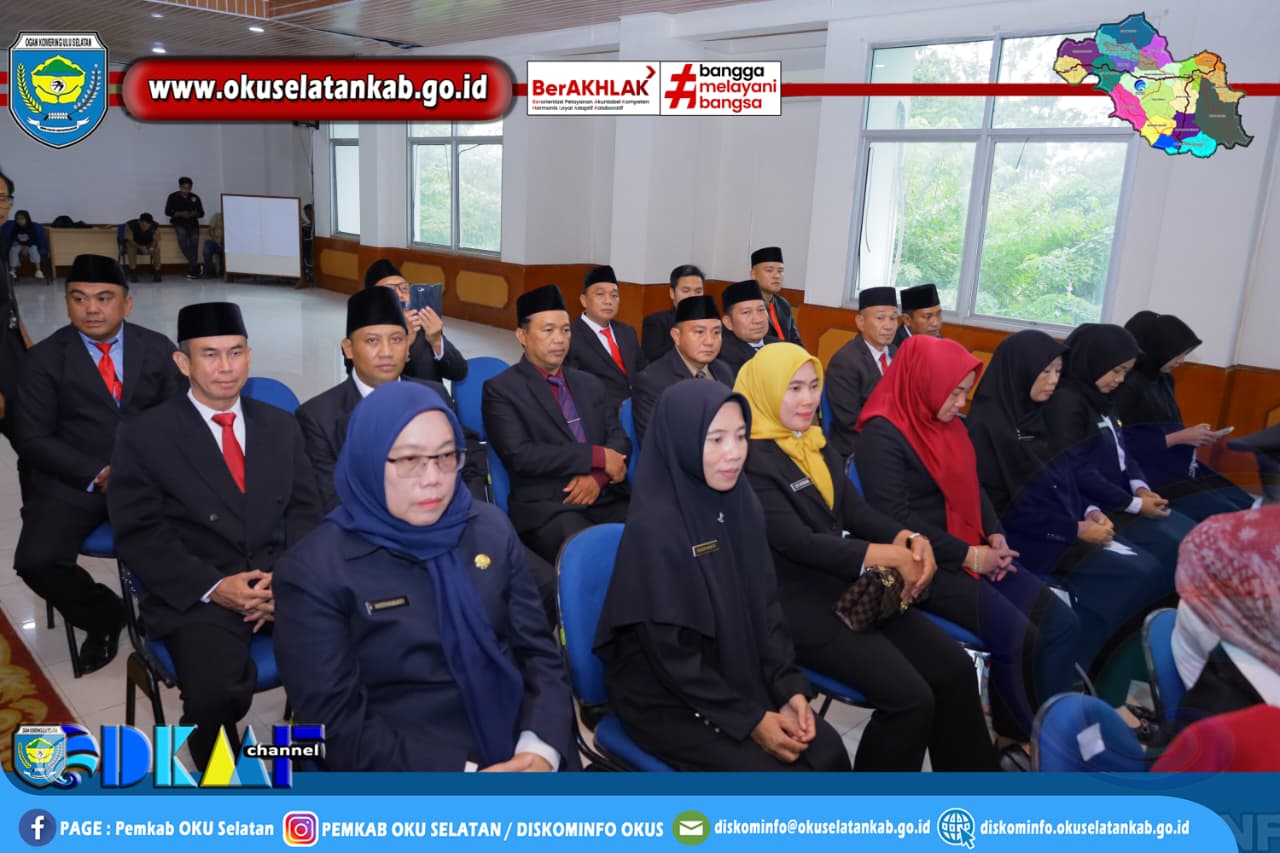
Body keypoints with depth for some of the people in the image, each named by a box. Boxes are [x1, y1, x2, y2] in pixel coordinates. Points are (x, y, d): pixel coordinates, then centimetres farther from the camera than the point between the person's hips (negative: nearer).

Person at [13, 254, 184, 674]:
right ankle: (104, 615, 8)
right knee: (36, 560, -23)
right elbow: (33, 439, -1)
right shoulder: (45, 357, 4)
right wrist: (97, 474, -15)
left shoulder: (158, 348, 7)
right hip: (73, 480, 0)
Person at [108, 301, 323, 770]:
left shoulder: (280, 425, 13)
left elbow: (305, 512, 10)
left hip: (283, 583, 3)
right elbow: (140, 537, -2)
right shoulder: (143, 436, 2)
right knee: (216, 694, -30)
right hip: (197, 596, -2)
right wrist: (213, 587, -15)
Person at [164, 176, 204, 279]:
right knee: (183, 240, -27)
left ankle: (192, 271, -15)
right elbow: (167, 211, 2)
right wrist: (180, 214, -13)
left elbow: (201, 213, 11)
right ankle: (196, 267, -23)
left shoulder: (195, 198, 11)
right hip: (179, 223, -2)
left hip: (193, 223, 2)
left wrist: (194, 214, -12)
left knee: (194, 240, -20)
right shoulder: (173, 197, 5)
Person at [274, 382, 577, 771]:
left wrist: (540, 748, -11)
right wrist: (466, 772, -16)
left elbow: (538, 650, 5)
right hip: (415, 767, -3)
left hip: (525, 751, 3)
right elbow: (339, 724, -8)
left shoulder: (490, 527, 5)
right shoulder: (312, 570, -6)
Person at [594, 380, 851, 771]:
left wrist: (789, 687, -6)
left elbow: (765, 607, 5)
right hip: (667, 698, -6)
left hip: (740, 677, 6)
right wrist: (749, 719, -16)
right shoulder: (654, 526, -22)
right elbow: (669, 651, -20)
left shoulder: (742, 504, -1)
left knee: (828, 754, -8)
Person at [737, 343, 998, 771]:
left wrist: (910, 538, -13)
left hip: (855, 587, 8)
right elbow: (796, 542, -21)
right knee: (910, 698, -16)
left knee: (955, 668, -2)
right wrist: (891, 555, -20)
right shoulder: (751, 459, -15)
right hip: (802, 604, -8)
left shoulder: (817, 442, 11)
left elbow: (856, 510, 7)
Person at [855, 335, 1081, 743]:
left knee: (1062, 625, -5)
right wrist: (967, 556, -17)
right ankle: (1028, 738, 4)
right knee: (1019, 638, -19)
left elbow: (973, 486, 18)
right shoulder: (881, 434, -15)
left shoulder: (947, 424, 11)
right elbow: (896, 517, -20)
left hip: (974, 551, 8)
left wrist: (995, 535, -1)